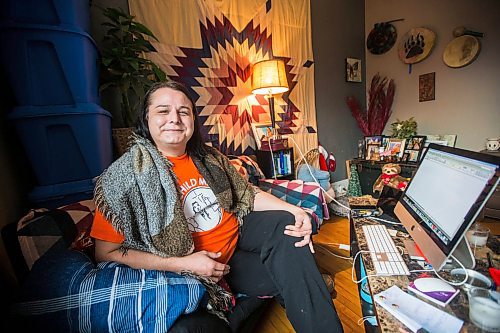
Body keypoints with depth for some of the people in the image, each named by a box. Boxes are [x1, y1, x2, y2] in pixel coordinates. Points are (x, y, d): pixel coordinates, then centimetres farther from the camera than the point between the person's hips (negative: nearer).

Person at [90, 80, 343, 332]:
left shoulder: (208, 157, 0)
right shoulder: (128, 174, -15)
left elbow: (247, 194, 4)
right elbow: (106, 253, -13)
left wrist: (294, 210, -11)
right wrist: (182, 264, -22)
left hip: (238, 232, 6)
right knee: (289, 275, -19)